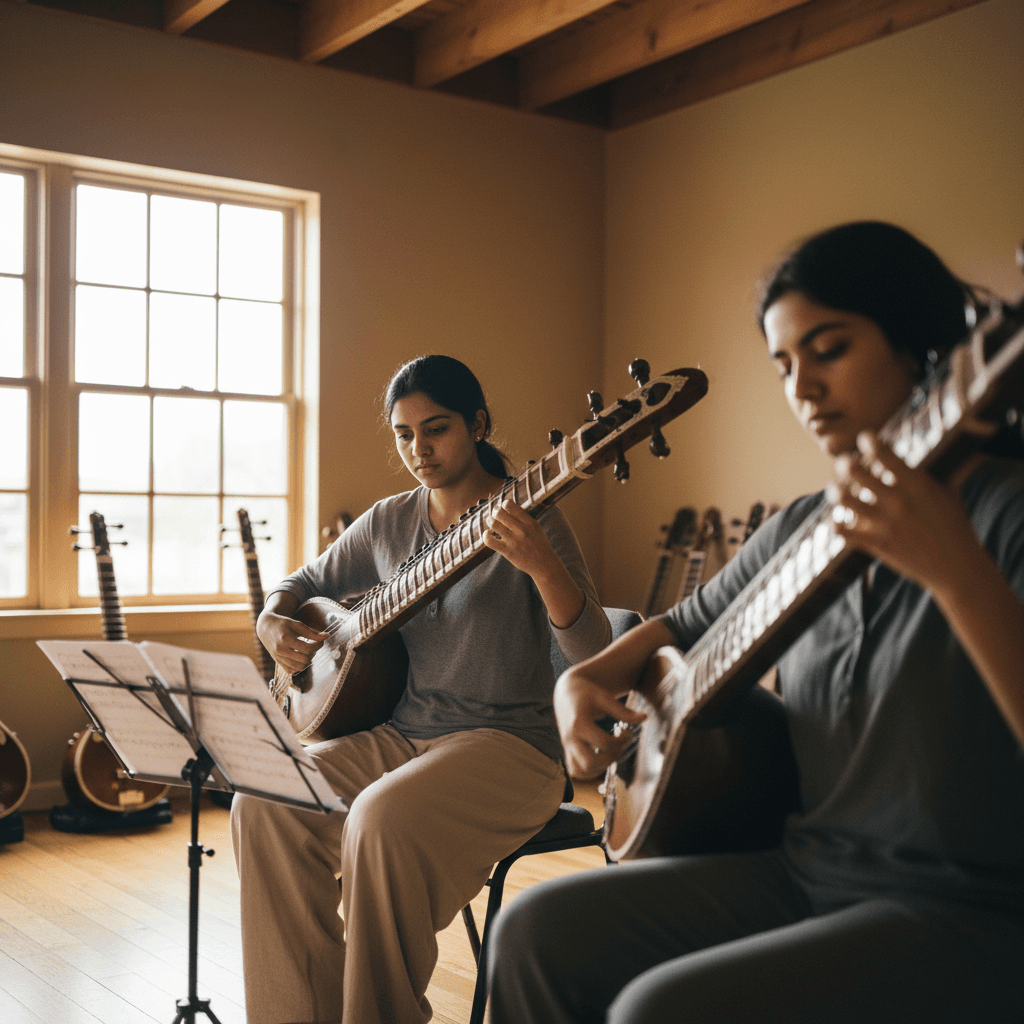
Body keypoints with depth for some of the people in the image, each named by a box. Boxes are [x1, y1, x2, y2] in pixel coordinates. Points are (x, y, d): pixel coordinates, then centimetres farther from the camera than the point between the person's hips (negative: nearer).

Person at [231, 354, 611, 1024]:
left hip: (506, 742, -6)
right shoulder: (388, 522, 8)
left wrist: (540, 564, -37)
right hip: (398, 733, 6)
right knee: (264, 805, -15)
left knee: (383, 819, -32)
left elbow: (594, 654, -19)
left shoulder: (530, 522, -8)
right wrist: (274, 623, -2)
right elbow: (305, 584, 22)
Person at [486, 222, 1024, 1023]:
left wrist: (955, 570, -38)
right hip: (803, 869, 7)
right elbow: (681, 627, 23)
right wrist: (585, 679, 4)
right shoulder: (798, 530, 8)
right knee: (537, 934, -3)